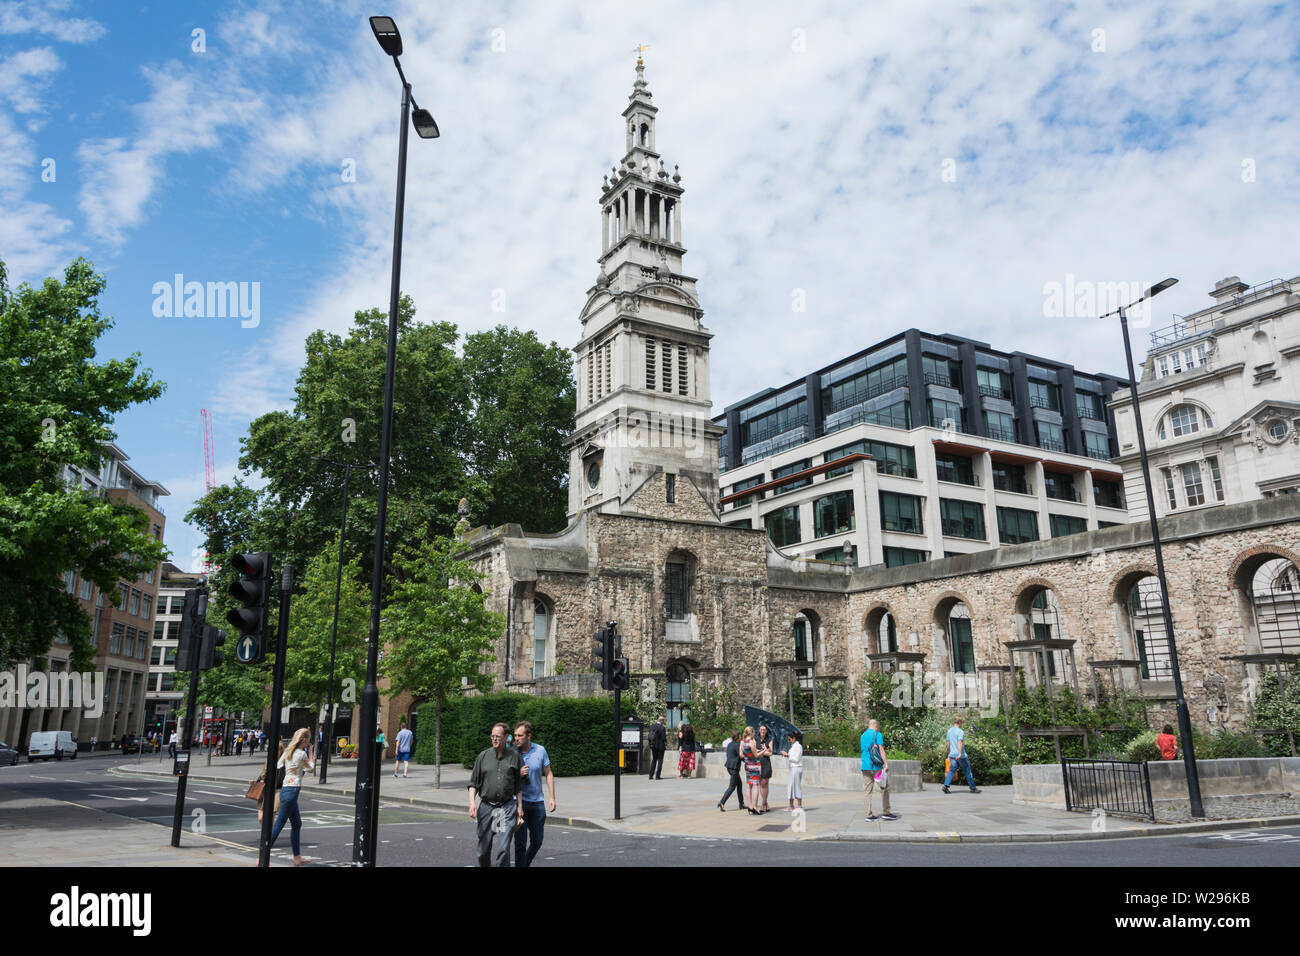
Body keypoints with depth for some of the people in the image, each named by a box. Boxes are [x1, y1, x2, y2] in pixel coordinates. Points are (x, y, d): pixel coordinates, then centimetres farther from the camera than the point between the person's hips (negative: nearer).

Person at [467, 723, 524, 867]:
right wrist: (472, 802, -8)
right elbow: (473, 782, 5)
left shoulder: (514, 756, 4)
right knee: (483, 850, 8)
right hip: (485, 806, 2)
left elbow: (518, 784, 10)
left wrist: (520, 806, 6)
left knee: (502, 848, -12)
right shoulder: (483, 756, 4)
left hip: (507, 808, -2)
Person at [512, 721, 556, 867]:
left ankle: (526, 863, 35)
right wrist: (518, 775, -20)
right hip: (518, 801, -3)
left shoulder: (540, 750, -1)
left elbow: (548, 774, 7)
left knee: (537, 841, 11)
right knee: (520, 842, -6)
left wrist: (552, 797, 0)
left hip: (537, 802, 3)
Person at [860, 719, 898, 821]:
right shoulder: (877, 735, -4)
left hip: (865, 766, 6)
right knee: (884, 789, 7)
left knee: (869, 791, 5)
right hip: (876, 766, -6)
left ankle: (869, 815, 3)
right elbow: (881, 749, -13)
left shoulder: (863, 736, 16)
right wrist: (886, 764, -16)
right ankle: (885, 812, 9)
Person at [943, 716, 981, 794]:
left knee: (951, 770, -1)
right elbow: (960, 742, -24)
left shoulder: (949, 731, 12)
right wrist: (960, 753, -31)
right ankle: (973, 788, 18)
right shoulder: (960, 732, -10)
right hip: (961, 756, -6)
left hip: (952, 755, 6)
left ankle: (946, 786, -18)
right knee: (967, 771, 7)